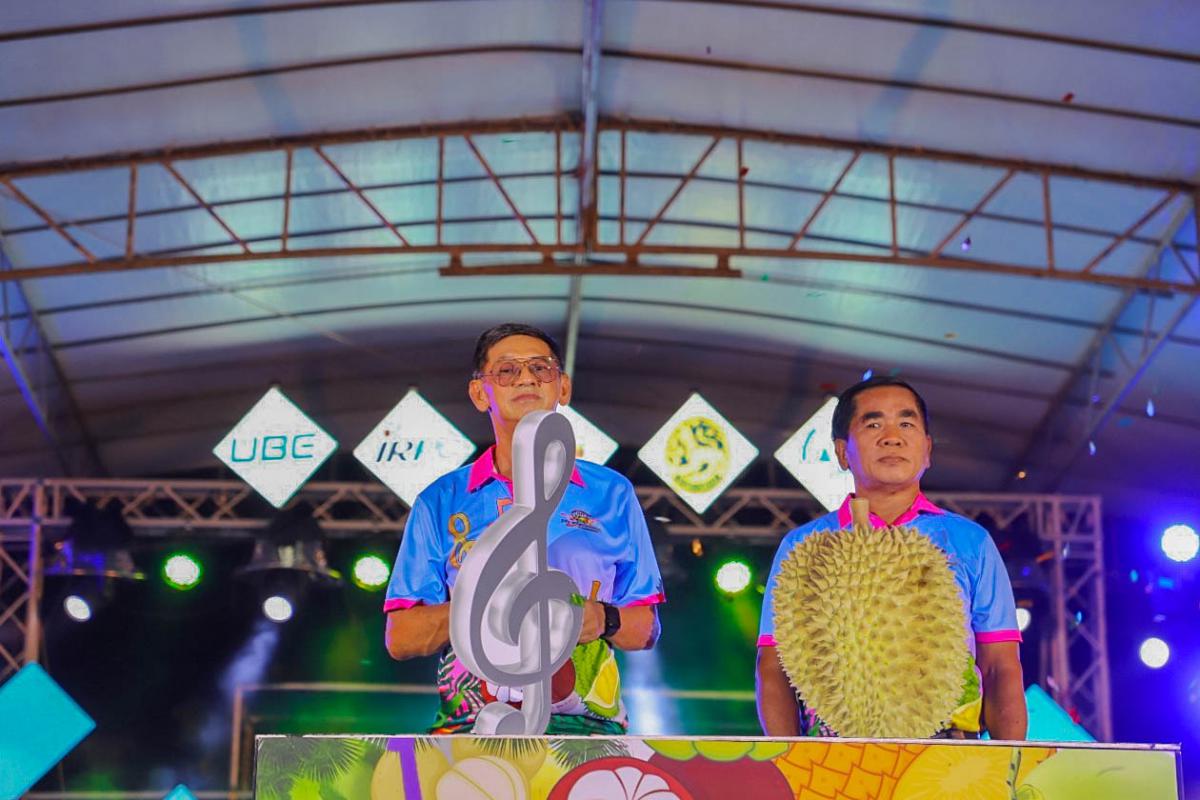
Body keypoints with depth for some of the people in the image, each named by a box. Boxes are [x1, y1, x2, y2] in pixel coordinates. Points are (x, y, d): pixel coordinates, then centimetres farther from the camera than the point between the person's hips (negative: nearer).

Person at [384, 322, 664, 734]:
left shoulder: (612, 494, 15)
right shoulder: (441, 502, 13)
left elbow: (645, 630, 16)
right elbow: (400, 637, 7)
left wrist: (603, 619, -6)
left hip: (584, 719, 0)